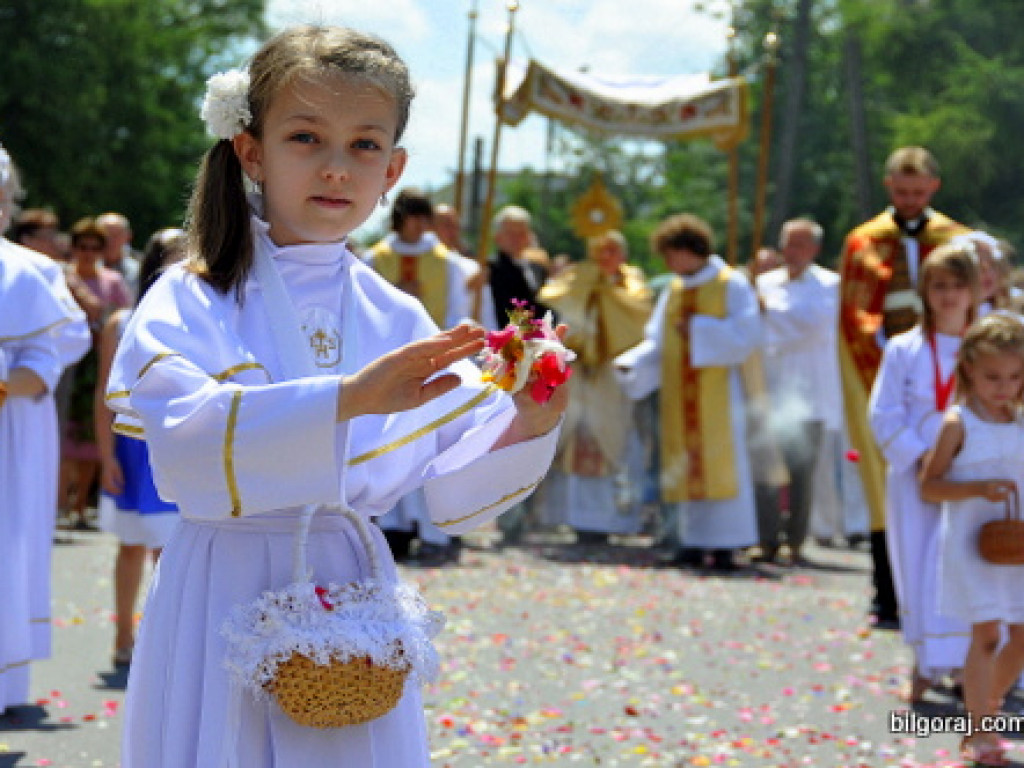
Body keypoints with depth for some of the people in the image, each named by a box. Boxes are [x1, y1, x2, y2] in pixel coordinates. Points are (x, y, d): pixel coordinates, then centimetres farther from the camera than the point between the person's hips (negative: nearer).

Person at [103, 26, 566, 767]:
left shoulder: (398, 319, 6)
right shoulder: (192, 301, -7)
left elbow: (452, 496, 5)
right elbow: (185, 442, -26)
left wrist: (523, 428, -14)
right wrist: (347, 398, -37)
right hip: (229, 601, -3)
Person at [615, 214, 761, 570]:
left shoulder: (732, 285, -3)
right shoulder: (673, 291, 14)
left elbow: (747, 336, -12)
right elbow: (657, 342, 12)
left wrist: (698, 329, -14)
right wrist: (631, 362, -5)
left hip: (717, 391, -6)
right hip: (679, 392, 6)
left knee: (720, 461, -6)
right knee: (686, 464, 3)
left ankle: (724, 544, -5)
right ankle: (695, 541, 6)